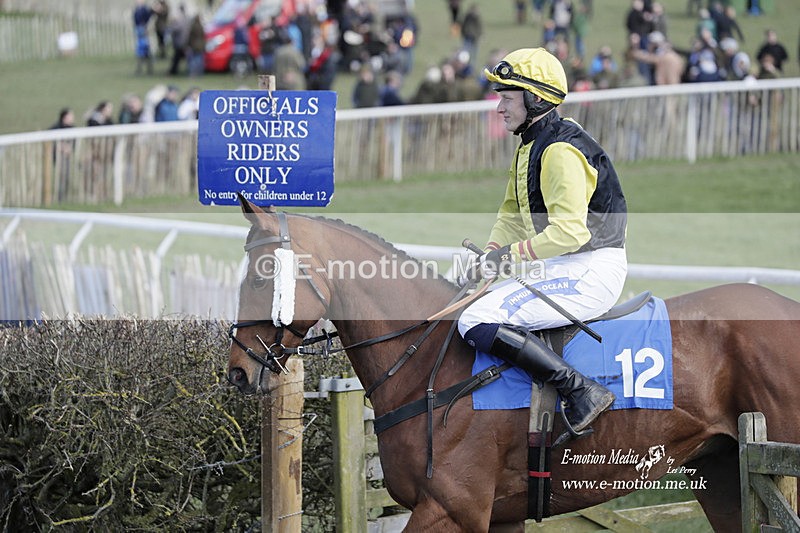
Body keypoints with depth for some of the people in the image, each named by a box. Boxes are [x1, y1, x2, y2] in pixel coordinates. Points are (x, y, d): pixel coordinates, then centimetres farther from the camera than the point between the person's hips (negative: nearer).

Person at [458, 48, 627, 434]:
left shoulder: (560, 151, -18)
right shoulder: (530, 145, 15)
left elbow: (570, 230, -26)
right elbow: (512, 214, 19)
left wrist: (512, 255, -20)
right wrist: (490, 256, 3)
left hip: (589, 272, -11)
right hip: (560, 267, 11)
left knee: (478, 323, -21)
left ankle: (581, 391, -23)